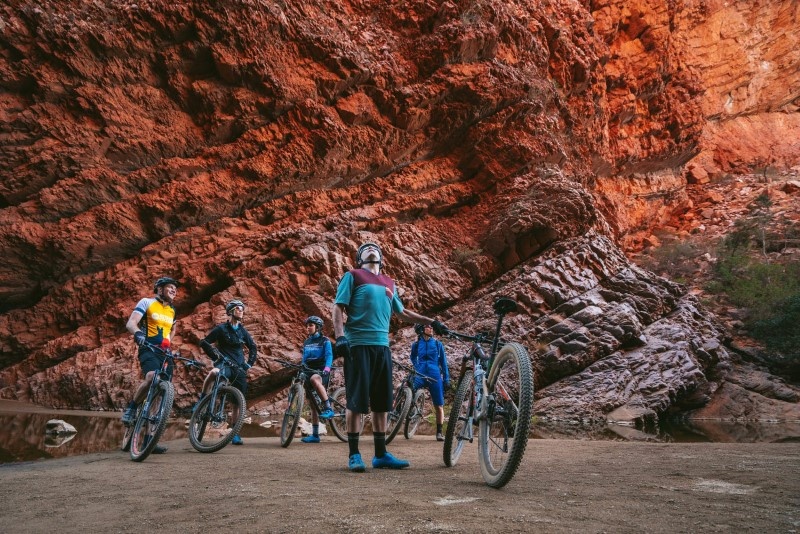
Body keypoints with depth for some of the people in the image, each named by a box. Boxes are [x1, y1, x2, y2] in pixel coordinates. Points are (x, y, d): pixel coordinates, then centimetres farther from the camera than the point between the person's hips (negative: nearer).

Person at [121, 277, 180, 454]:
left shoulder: (172, 310, 18)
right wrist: (138, 334, -33)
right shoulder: (147, 302, 1)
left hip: (165, 352, 6)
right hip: (148, 350, -6)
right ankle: (131, 408, -11)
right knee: (152, 377, -37)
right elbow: (131, 323, -13)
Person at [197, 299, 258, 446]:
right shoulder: (221, 328, 0)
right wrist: (214, 355, -8)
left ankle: (235, 434, 10)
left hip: (239, 368, 4)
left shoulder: (243, 331, 12)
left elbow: (253, 347, 22)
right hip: (224, 364, -4)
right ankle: (202, 401, -20)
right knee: (213, 372, -41)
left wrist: (249, 363, 11)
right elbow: (204, 342, 0)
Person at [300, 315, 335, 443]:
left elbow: (329, 356, -12)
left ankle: (328, 408, -36)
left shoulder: (325, 341, -1)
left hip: (321, 372, -6)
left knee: (314, 379, -41)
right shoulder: (306, 342, 15)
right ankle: (315, 435, 8)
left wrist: (326, 369, -30)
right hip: (309, 372, 6)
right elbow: (304, 359, 17)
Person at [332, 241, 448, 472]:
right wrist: (340, 336, -15)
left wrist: (431, 322, 28)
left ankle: (381, 454, 16)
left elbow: (402, 312, 31)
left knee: (382, 402, 8)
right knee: (356, 401, -3)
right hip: (358, 345, -5)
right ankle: (354, 455, 7)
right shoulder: (353, 276, 5)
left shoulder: (389, 283, 20)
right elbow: (338, 308, -2)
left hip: (382, 346, 5)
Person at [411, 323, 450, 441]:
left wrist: (446, 379, 5)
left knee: (439, 406, 2)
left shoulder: (438, 344, 6)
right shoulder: (416, 344, 6)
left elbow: (443, 362, 9)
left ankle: (439, 432, 14)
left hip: (435, 377, 0)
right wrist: (417, 367, 10)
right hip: (420, 375, 0)